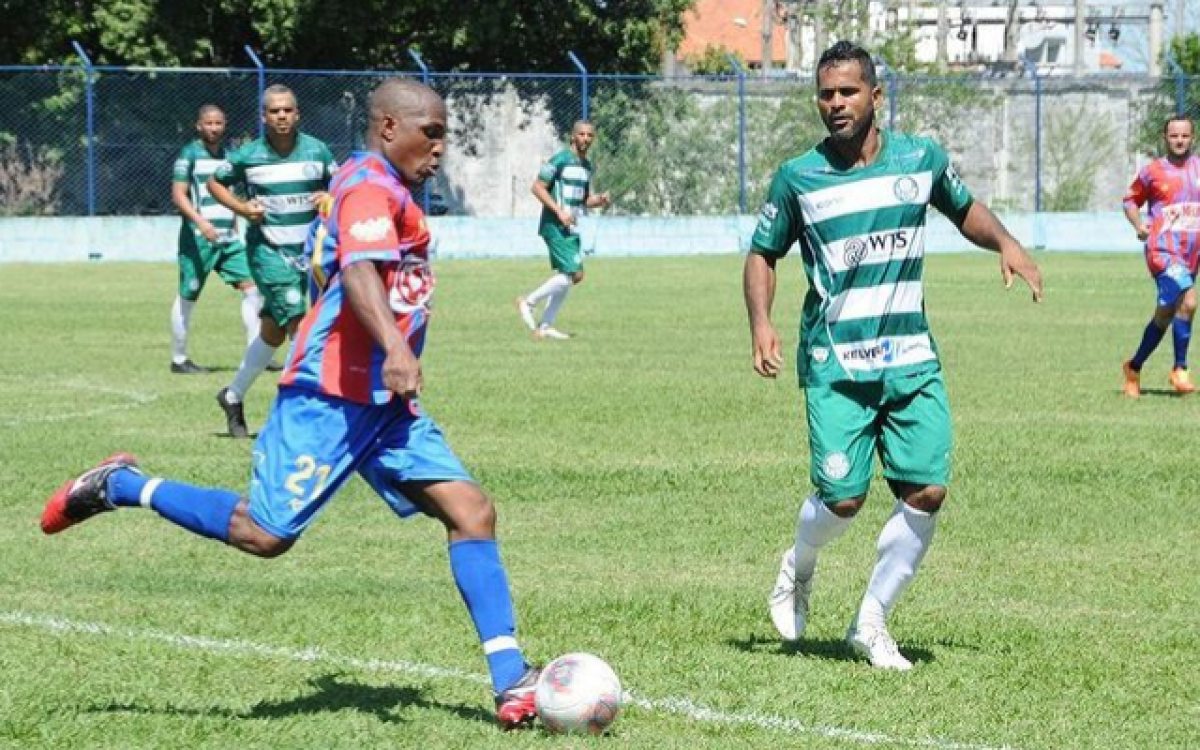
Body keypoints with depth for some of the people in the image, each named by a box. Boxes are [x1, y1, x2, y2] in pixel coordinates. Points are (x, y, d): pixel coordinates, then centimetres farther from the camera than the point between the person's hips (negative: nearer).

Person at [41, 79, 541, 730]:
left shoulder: (381, 188, 19)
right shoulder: (371, 187, -12)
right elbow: (358, 271, -31)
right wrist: (394, 347, -47)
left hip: (381, 401, 10)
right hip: (330, 396, -10)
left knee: (471, 510, -2)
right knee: (266, 533, -11)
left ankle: (510, 680, -7)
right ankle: (122, 487, 9)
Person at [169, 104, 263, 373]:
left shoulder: (228, 154, 14)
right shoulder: (190, 154, -6)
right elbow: (178, 194, -12)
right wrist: (200, 222, -25)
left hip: (227, 237, 6)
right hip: (198, 237, -6)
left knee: (251, 286, -4)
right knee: (188, 296, 0)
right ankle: (179, 359, 10)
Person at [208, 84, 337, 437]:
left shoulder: (316, 151, 0)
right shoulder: (248, 156, -5)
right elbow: (215, 182, 11)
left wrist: (329, 198, -9)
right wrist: (240, 207, -6)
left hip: (307, 249, 4)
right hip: (268, 250, -4)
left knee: (273, 333, 11)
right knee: (298, 324, -17)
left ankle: (234, 396, 29)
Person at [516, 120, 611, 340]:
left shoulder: (587, 166, 16)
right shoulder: (560, 160, -11)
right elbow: (537, 187, -13)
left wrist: (600, 200, 3)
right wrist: (559, 211, -21)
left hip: (571, 228, 9)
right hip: (555, 227, -9)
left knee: (565, 277, 8)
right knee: (575, 274, -15)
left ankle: (545, 326, 14)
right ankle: (529, 302, -3)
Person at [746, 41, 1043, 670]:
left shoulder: (921, 159, 4)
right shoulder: (798, 178, -2)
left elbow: (964, 210, 23)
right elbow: (763, 254, 9)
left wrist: (1006, 243, 3)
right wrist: (761, 323, -8)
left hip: (911, 359, 3)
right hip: (834, 365, -3)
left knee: (926, 492, -7)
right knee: (842, 498, -10)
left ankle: (870, 624, 11)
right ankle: (798, 570, 27)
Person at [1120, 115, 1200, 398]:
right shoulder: (1153, 171, 2)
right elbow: (1131, 200, 14)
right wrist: (1138, 226, -3)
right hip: (1163, 250, -4)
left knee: (1165, 314, 9)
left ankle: (1134, 367, 25)